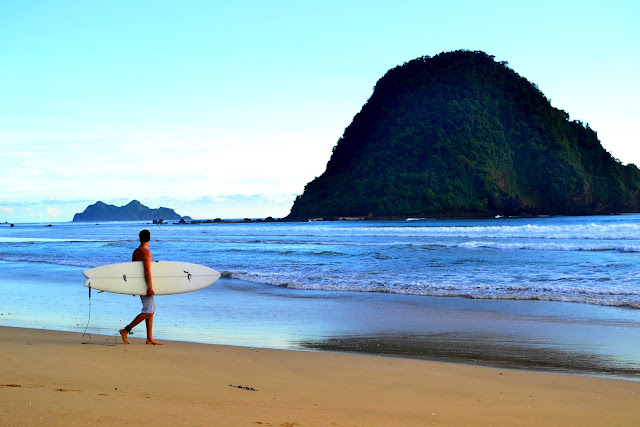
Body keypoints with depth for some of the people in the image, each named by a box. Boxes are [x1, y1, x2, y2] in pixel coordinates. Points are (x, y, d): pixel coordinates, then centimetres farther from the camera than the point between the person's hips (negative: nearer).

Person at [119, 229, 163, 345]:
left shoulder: (135, 252, 13)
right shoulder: (146, 252, -15)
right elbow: (147, 270, -23)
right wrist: (150, 287, -25)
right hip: (145, 284, -10)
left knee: (152, 309, 10)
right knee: (148, 311, -9)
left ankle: (150, 338, 9)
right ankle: (126, 330, -8)